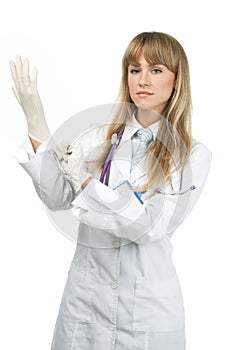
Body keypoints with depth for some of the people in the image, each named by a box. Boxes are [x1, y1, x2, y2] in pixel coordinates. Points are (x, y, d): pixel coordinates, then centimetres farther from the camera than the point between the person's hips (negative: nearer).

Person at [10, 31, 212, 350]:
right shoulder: (99, 139, 1)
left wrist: (86, 183, -24)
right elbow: (58, 199, -10)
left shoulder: (193, 155, -7)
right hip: (84, 298, 2)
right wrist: (36, 123, -17)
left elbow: (150, 227, -16)